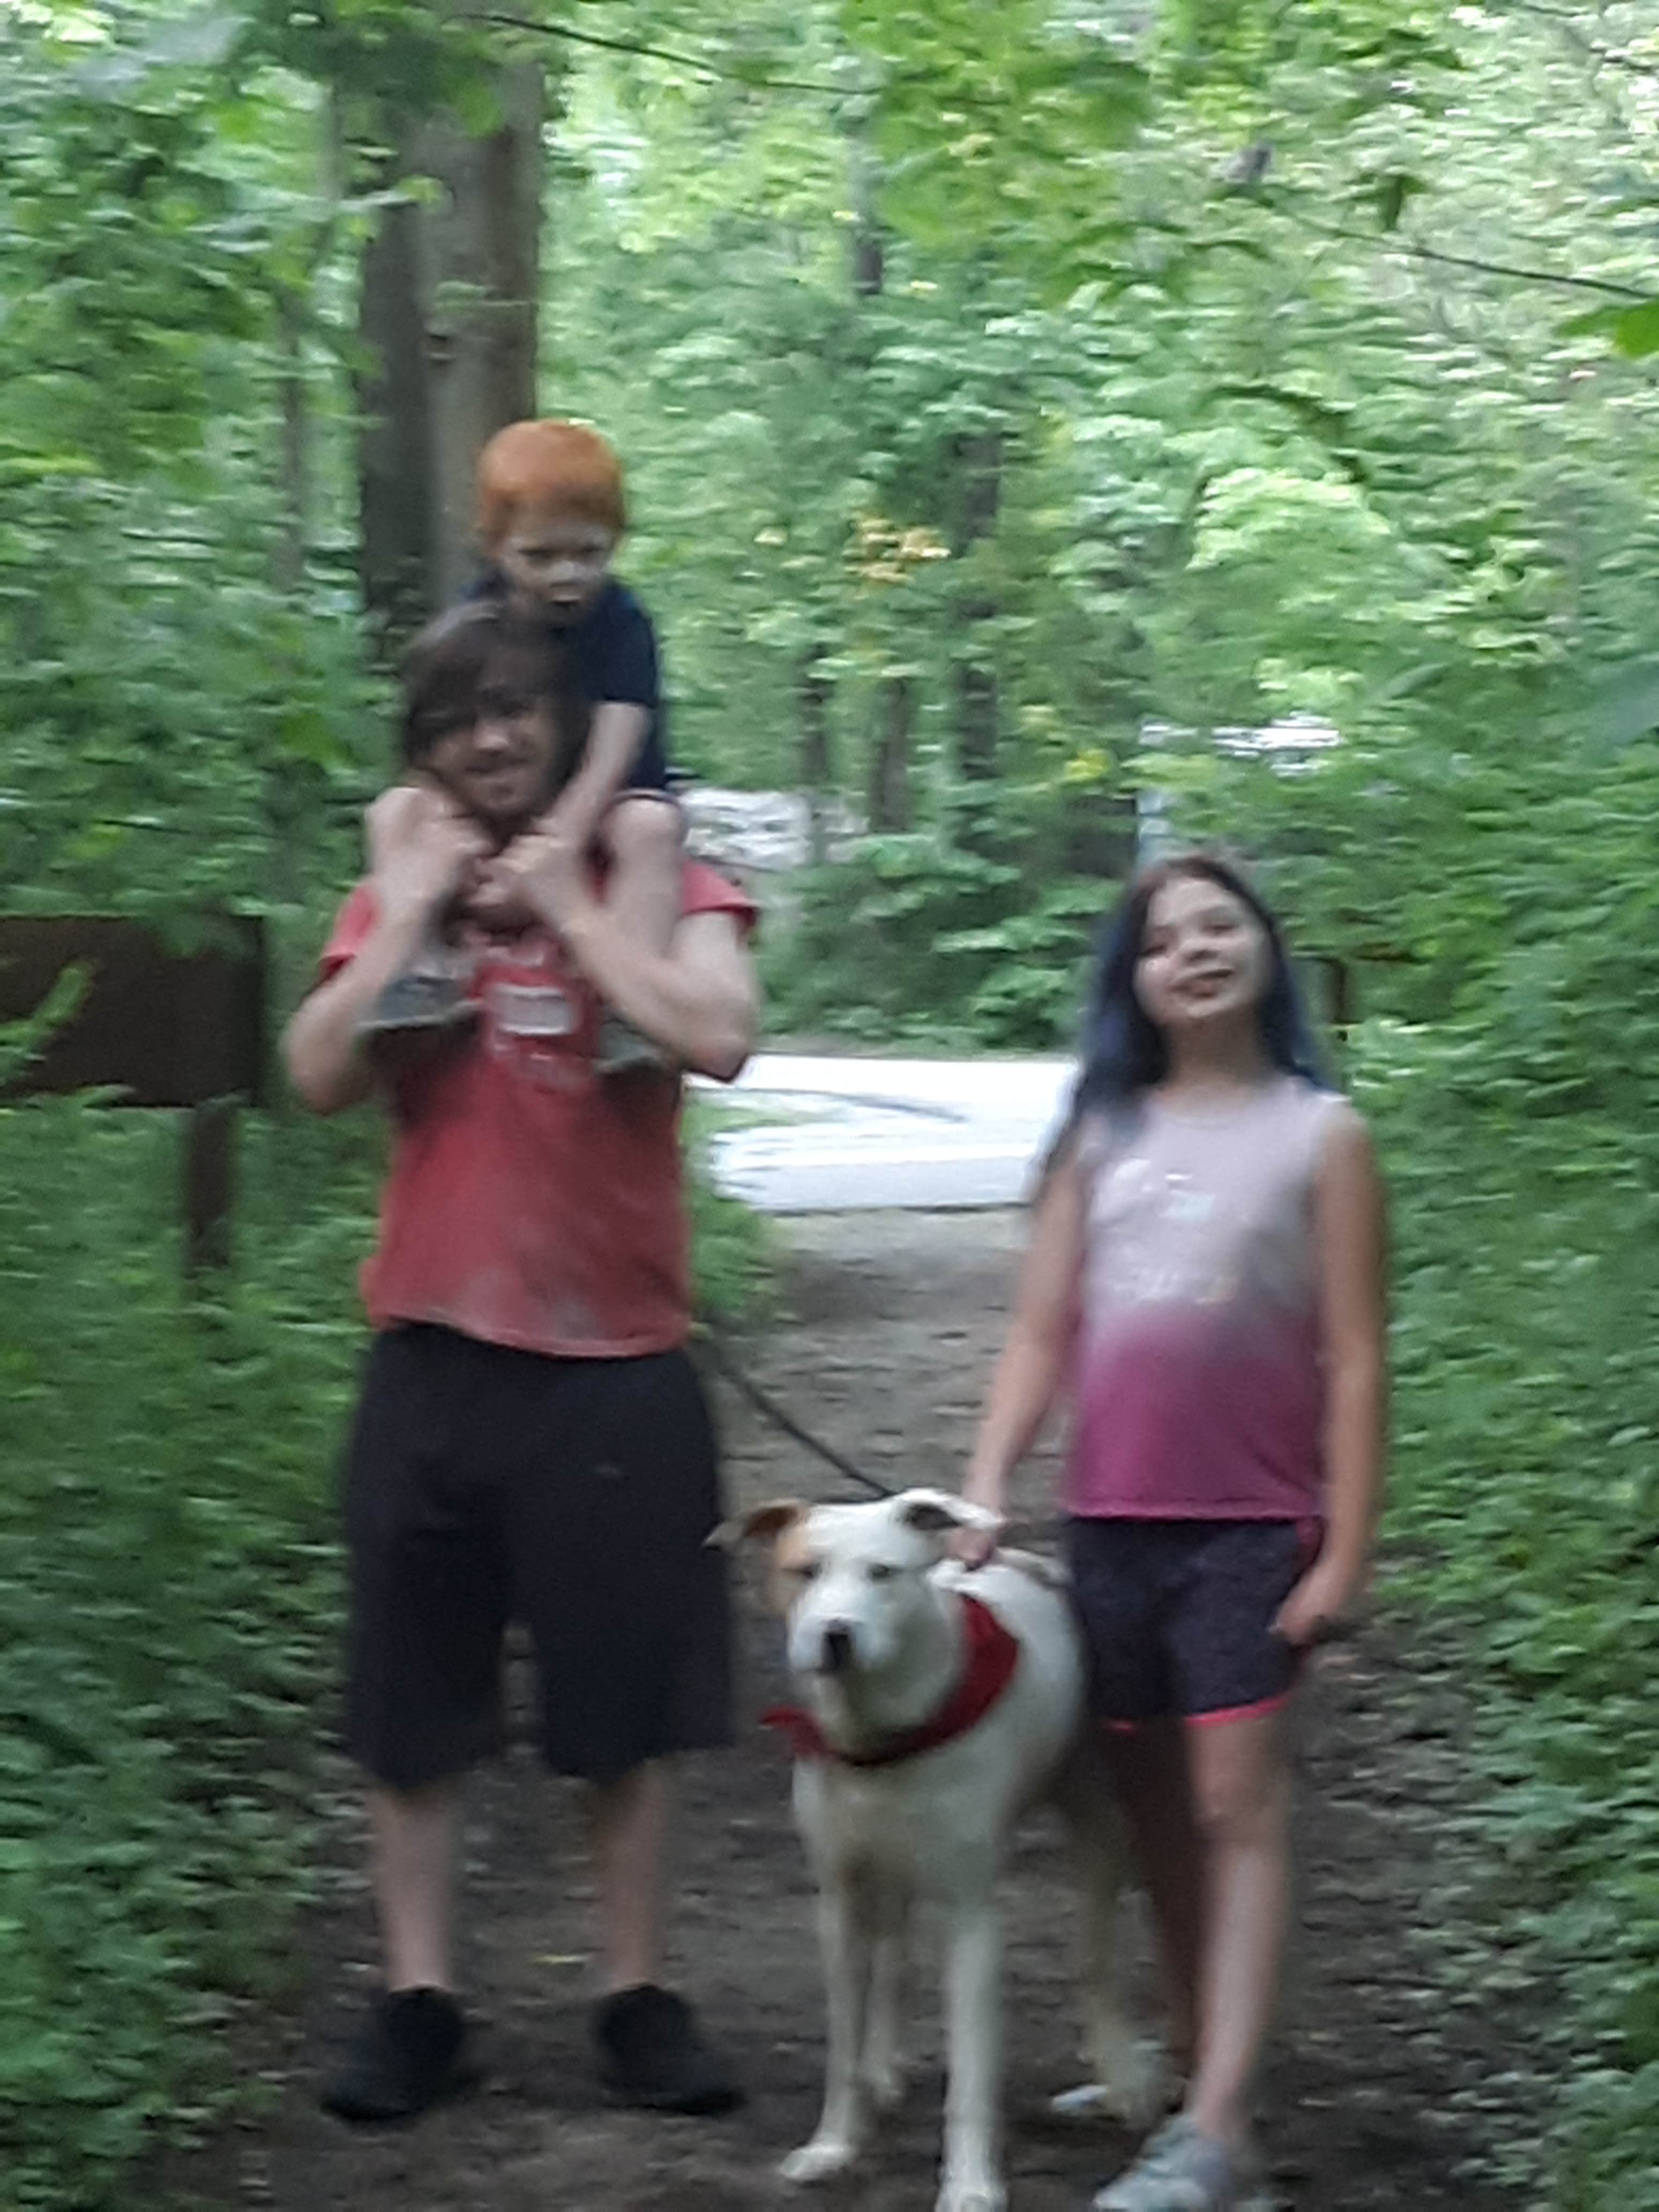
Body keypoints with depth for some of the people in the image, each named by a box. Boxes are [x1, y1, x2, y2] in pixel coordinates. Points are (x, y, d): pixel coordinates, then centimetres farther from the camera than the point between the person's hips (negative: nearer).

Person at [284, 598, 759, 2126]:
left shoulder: (656, 884, 0)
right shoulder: (396, 897, 7)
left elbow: (718, 1038, -19)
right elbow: (322, 1077, -7)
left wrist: (565, 901, -14)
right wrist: (414, 911, -10)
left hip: (616, 1365, -2)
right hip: (433, 1358, 2)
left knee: (625, 1709, 7)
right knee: (413, 1710, 6)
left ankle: (638, 1998, 18)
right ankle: (418, 2003, 15)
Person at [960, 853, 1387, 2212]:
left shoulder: (1320, 1133, 0)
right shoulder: (1104, 1134, 11)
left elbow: (1353, 1361, -3)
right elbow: (1042, 1334, 10)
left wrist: (1347, 1552, -8)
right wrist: (985, 1488, -1)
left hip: (1252, 1526, -4)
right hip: (1111, 1523, 4)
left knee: (1240, 1804, -9)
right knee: (1156, 1809, 9)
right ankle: (1195, 2078, 19)